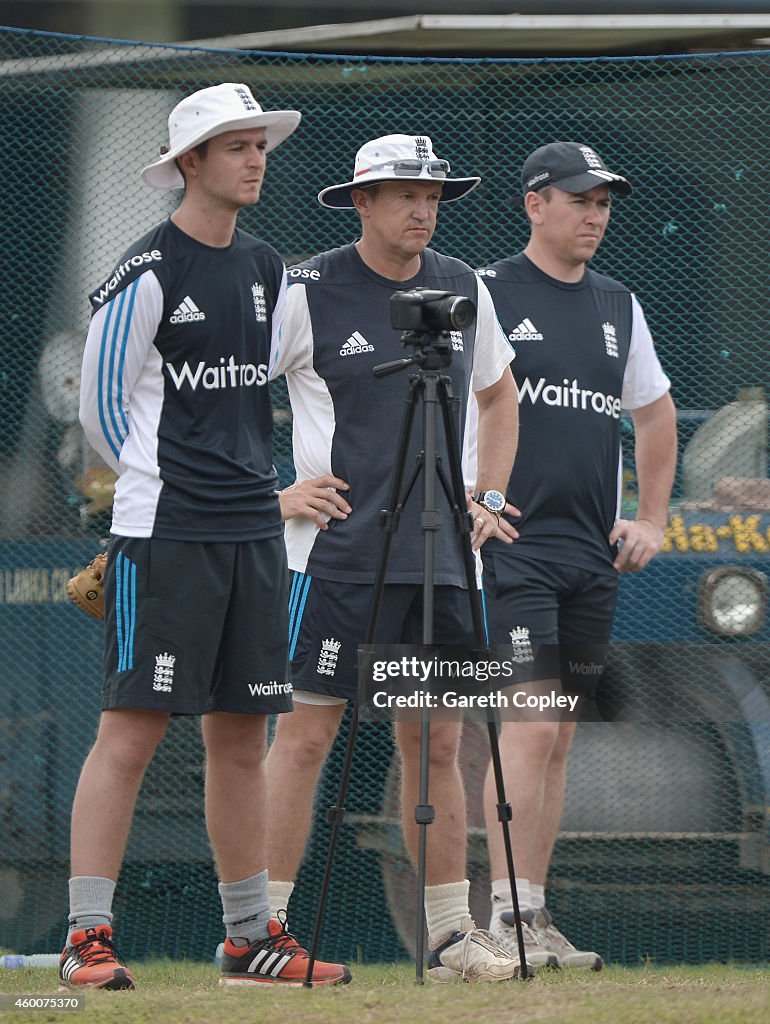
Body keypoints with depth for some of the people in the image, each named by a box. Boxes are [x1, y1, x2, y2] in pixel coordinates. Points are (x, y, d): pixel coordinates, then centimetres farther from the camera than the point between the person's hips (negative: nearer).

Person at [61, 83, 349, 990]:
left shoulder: (267, 272, 14)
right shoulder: (147, 273, -8)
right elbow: (100, 404, -5)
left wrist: (247, 485, 15)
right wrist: (162, 486, 3)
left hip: (253, 532, 7)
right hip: (162, 533, -7)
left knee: (242, 736, 10)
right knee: (131, 731, -10)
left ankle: (249, 936, 16)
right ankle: (88, 938, -9)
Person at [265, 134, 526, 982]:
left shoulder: (464, 291, 11)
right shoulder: (306, 294, -7)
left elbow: (498, 395, 27)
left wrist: (488, 497, 16)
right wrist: (270, 493, -7)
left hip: (441, 556, 5)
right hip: (336, 553, -5)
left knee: (436, 742, 8)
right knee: (305, 732, -9)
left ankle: (449, 933, 14)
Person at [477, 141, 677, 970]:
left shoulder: (618, 307, 16)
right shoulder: (487, 295, -3)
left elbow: (655, 413, 28)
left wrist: (651, 520, 19)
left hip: (595, 557, 6)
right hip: (513, 542, -6)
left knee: (560, 738, 7)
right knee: (529, 724, -15)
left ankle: (535, 916, 11)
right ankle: (508, 917, -16)